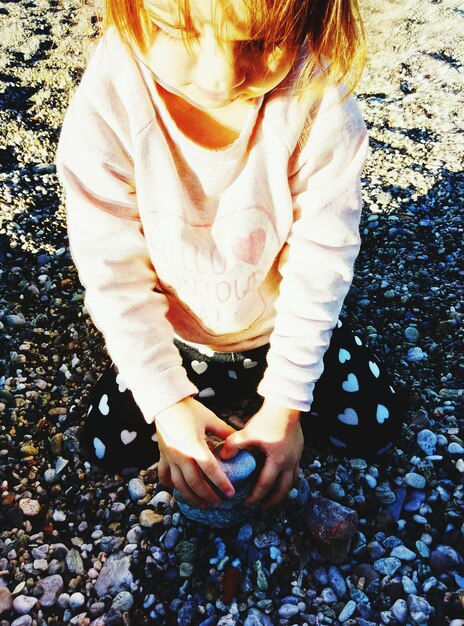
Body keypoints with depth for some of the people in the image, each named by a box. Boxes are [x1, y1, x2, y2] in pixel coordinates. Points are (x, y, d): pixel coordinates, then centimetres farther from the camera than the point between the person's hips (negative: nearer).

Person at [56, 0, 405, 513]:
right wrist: (168, 401, -20)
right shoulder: (105, 109, -27)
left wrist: (286, 404, -18)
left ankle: (256, 387, 23)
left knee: (372, 428, 1)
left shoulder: (320, 102, -27)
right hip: (172, 333, 1)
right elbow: (113, 273, -19)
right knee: (112, 447, 0)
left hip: (284, 325, 1)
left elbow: (319, 263, -20)